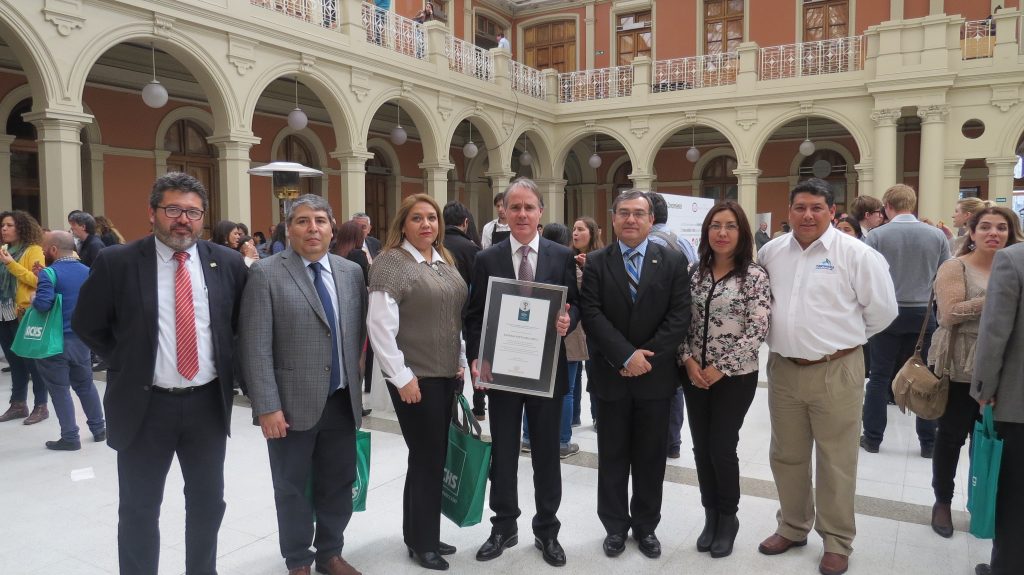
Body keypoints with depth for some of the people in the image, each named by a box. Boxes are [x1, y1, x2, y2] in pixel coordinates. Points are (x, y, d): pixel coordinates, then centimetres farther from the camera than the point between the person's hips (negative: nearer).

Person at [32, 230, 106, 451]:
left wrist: (33, 299, -7)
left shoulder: (50, 274, -15)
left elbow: (43, 304, -26)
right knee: (85, 385, 17)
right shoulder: (87, 272, 5)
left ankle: (70, 438, 8)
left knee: (60, 389, 4)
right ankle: (99, 429, 23)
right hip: (81, 339, 6)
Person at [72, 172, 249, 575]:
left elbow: (242, 323, 13)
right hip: (144, 405, -2)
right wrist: (127, 363, 1)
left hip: (208, 403, 2)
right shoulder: (117, 262, -8)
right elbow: (86, 324, 4)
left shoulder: (227, 262, -1)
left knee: (208, 503, 16)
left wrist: (227, 366, 6)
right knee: (139, 510, 11)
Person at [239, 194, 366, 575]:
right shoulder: (266, 274, -7)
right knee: (292, 488, 12)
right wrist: (266, 406, -15)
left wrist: (356, 385, 9)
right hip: (293, 404, -4)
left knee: (339, 484, 15)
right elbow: (255, 346, -11)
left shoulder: (351, 272, 6)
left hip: (342, 402, 4)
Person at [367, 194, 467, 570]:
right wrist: (402, 377, -17)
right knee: (427, 459, 0)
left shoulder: (446, 262, 12)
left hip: (447, 375, 7)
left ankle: (422, 535, 28)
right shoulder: (390, 263, -11)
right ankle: (422, 543, 18)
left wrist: (461, 362, 12)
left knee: (433, 458, 13)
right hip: (416, 378, -7)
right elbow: (379, 326, -16)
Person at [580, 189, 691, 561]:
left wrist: (648, 355, -14)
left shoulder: (673, 262, 1)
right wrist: (626, 356, -18)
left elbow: (680, 316, -5)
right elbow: (592, 316, -9)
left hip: (655, 376, 1)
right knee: (612, 456, 10)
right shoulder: (595, 263, 0)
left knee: (651, 456, 11)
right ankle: (615, 526, 26)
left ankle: (646, 525, 28)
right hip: (610, 375, 0)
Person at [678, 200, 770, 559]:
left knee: (722, 448, 0)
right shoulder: (695, 273, 5)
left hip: (735, 377, -4)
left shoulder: (755, 276, -8)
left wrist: (721, 368, -14)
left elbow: (757, 330, -13)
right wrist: (688, 360, -7)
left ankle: (728, 518, 24)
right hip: (695, 375, 4)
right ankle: (711, 516, 28)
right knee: (701, 448, 9)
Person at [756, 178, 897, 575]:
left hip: (836, 371, -4)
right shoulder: (771, 252, 4)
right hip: (783, 369, 5)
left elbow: (882, 309, -4)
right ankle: (792, 527, 34)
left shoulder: (856, 254, -9)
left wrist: (845, 337, 4)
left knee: (835, 461, 6)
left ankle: (837, 541, 23)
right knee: (786, 456, 16)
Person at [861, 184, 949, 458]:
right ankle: (929, 442, 16)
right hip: (923, 313, 2)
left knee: (880, 377, 7)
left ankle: (872, 438, 13)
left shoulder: (876, 236, -10)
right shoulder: (937, 235, -2)